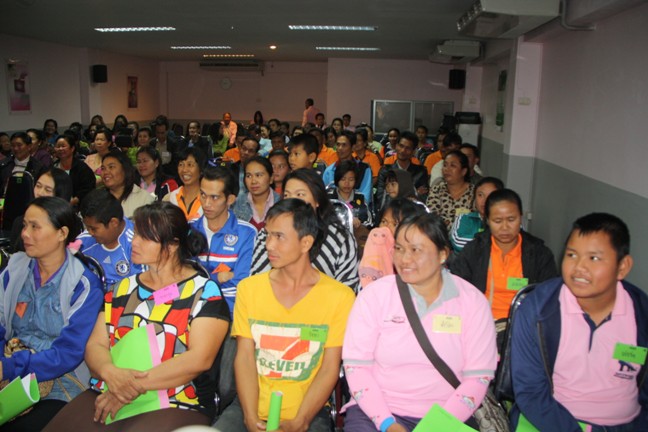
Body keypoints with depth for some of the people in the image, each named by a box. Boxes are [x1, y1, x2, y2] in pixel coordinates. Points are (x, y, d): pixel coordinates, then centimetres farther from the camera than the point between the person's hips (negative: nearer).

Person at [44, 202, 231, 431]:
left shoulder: (205, 292, -3)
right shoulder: (122, 289, 14)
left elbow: (200, 358, -12)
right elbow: (95, 345, 8)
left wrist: (136, 385, -17)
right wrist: (110, 372, -15)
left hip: (175, 406, -4)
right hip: (107, 395, 5)